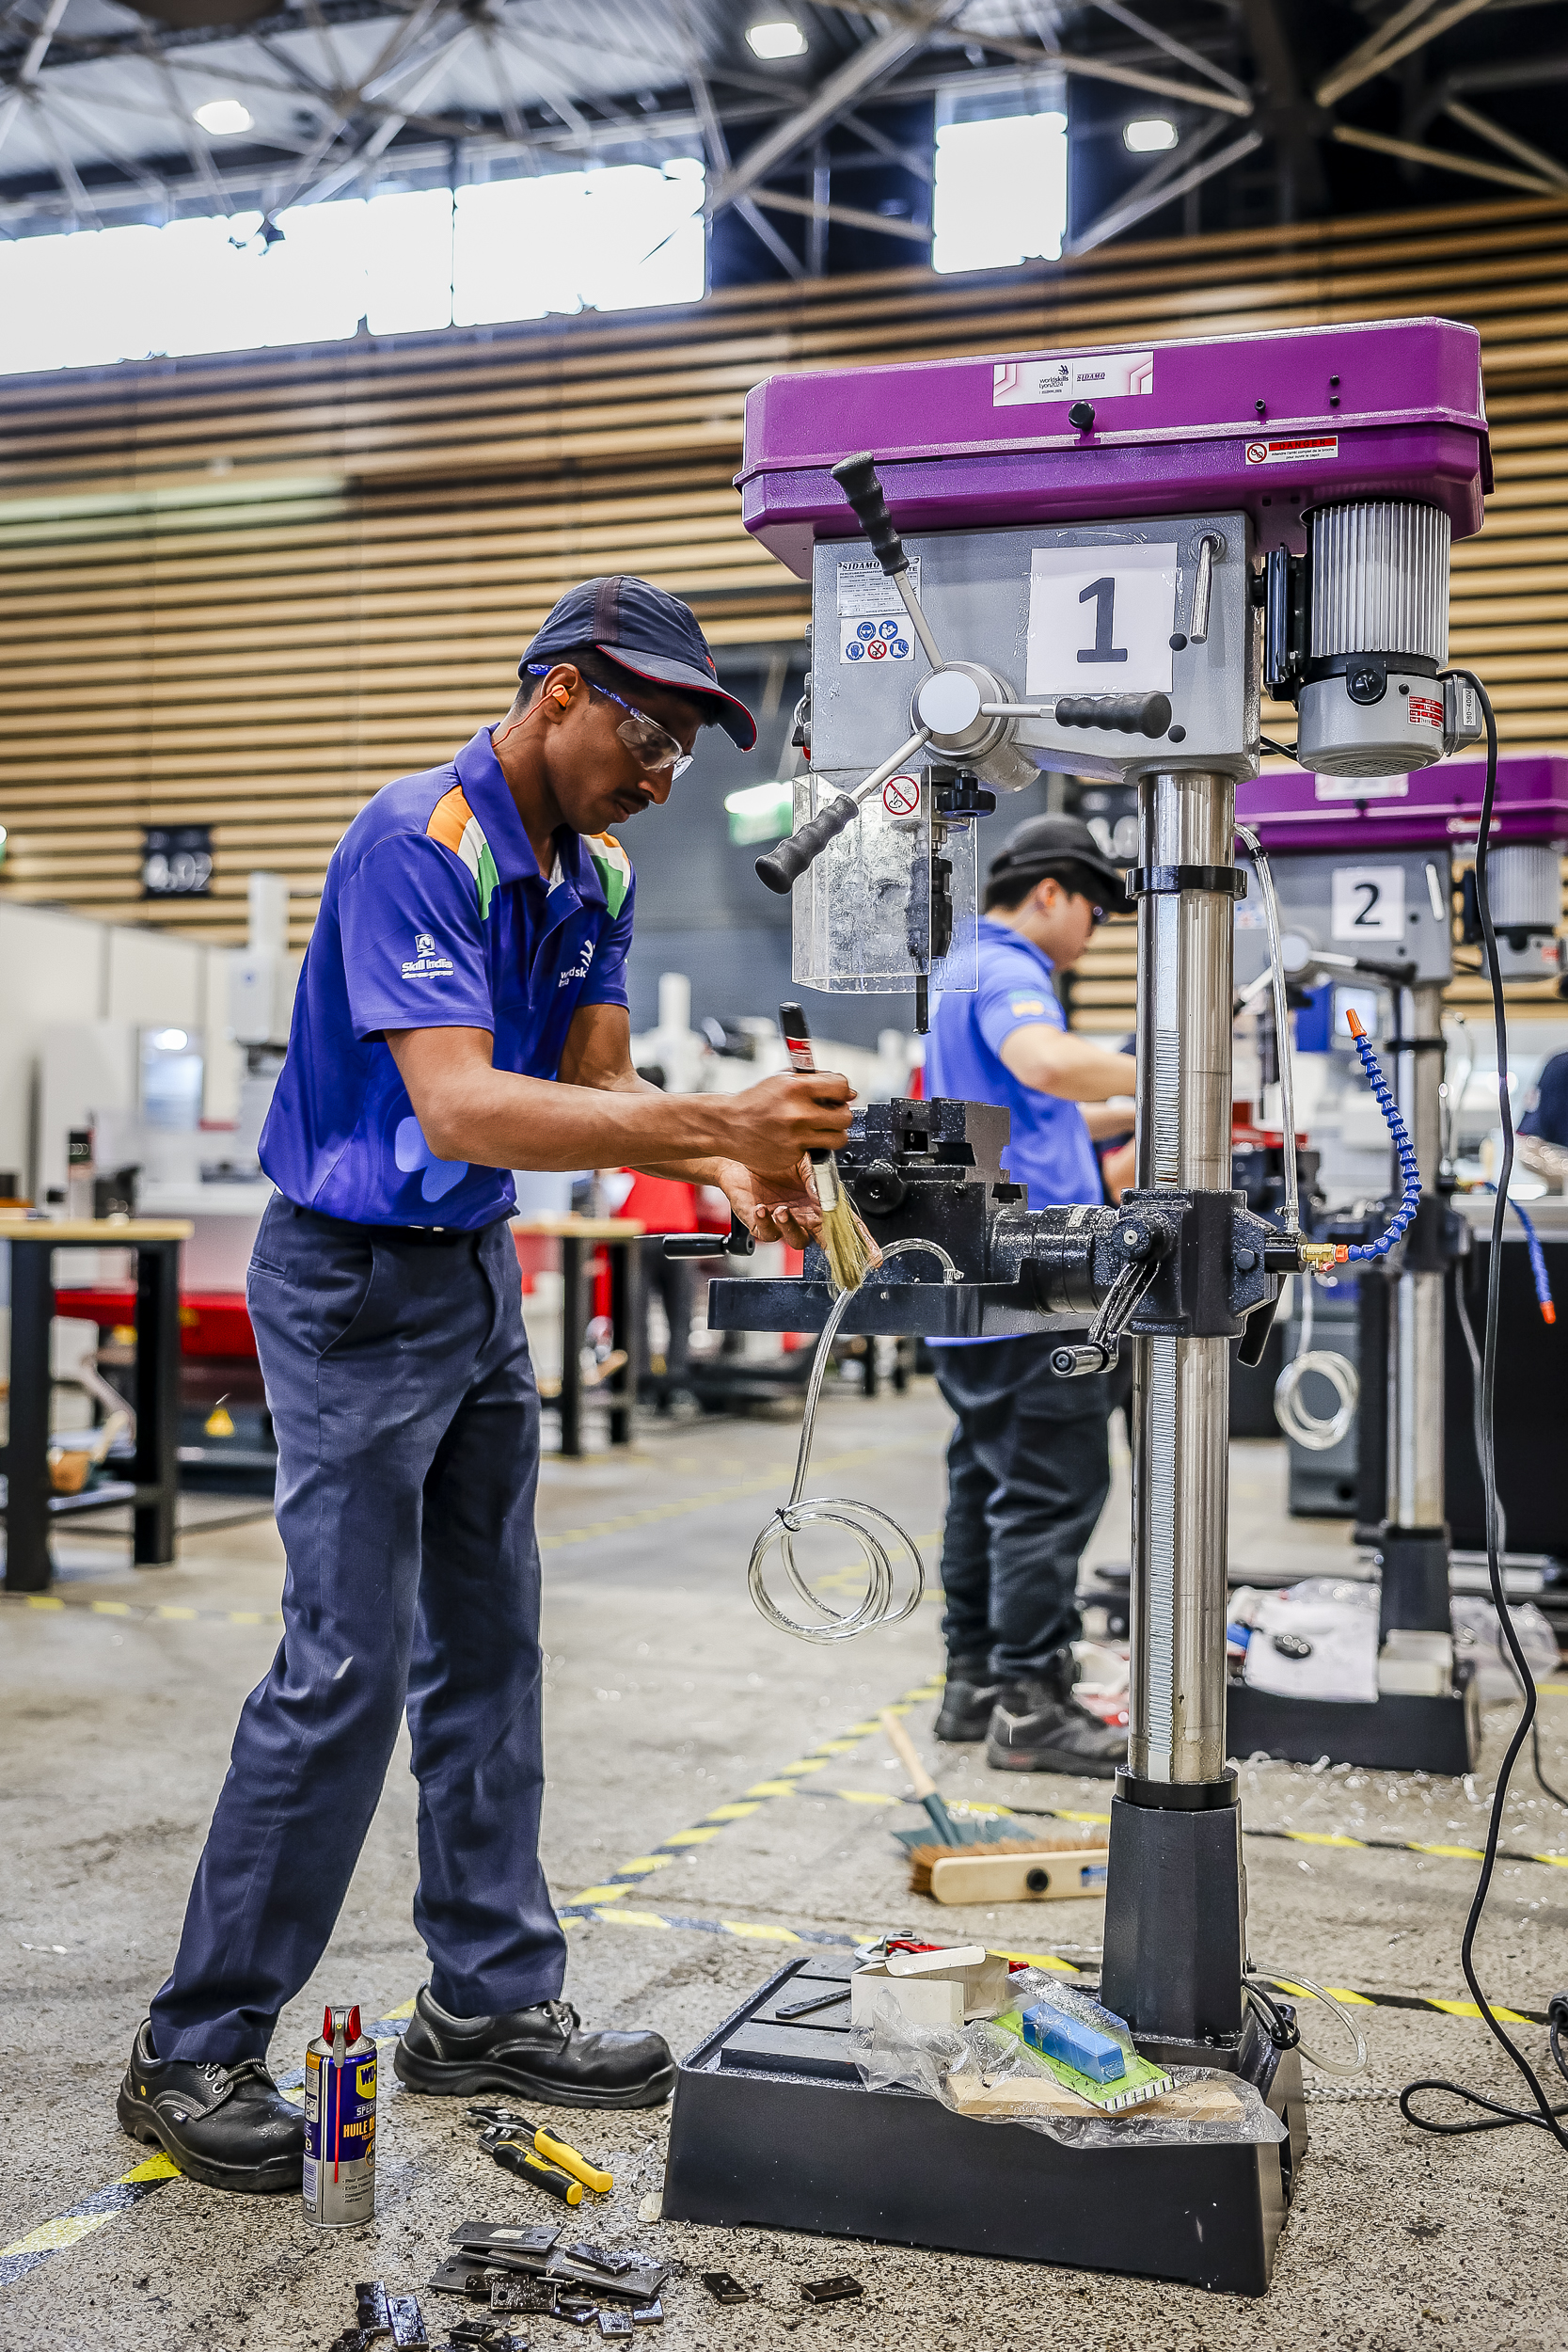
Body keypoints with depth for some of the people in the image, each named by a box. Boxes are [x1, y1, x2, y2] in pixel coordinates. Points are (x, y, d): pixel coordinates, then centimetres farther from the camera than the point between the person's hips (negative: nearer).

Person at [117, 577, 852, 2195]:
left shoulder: (595, 875, 6)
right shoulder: (416, 843, -21)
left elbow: (595, 1088, 3)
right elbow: (457, 1108, -31)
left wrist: (727, 1171, -16)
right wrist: (710, 1123, -37)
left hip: (480, 1272, 9)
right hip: (355, 1283, -9)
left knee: (488, 1645, 11)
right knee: (346, 1665, -8)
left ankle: (489, 2001, 23)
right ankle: (193, 2055, 6)